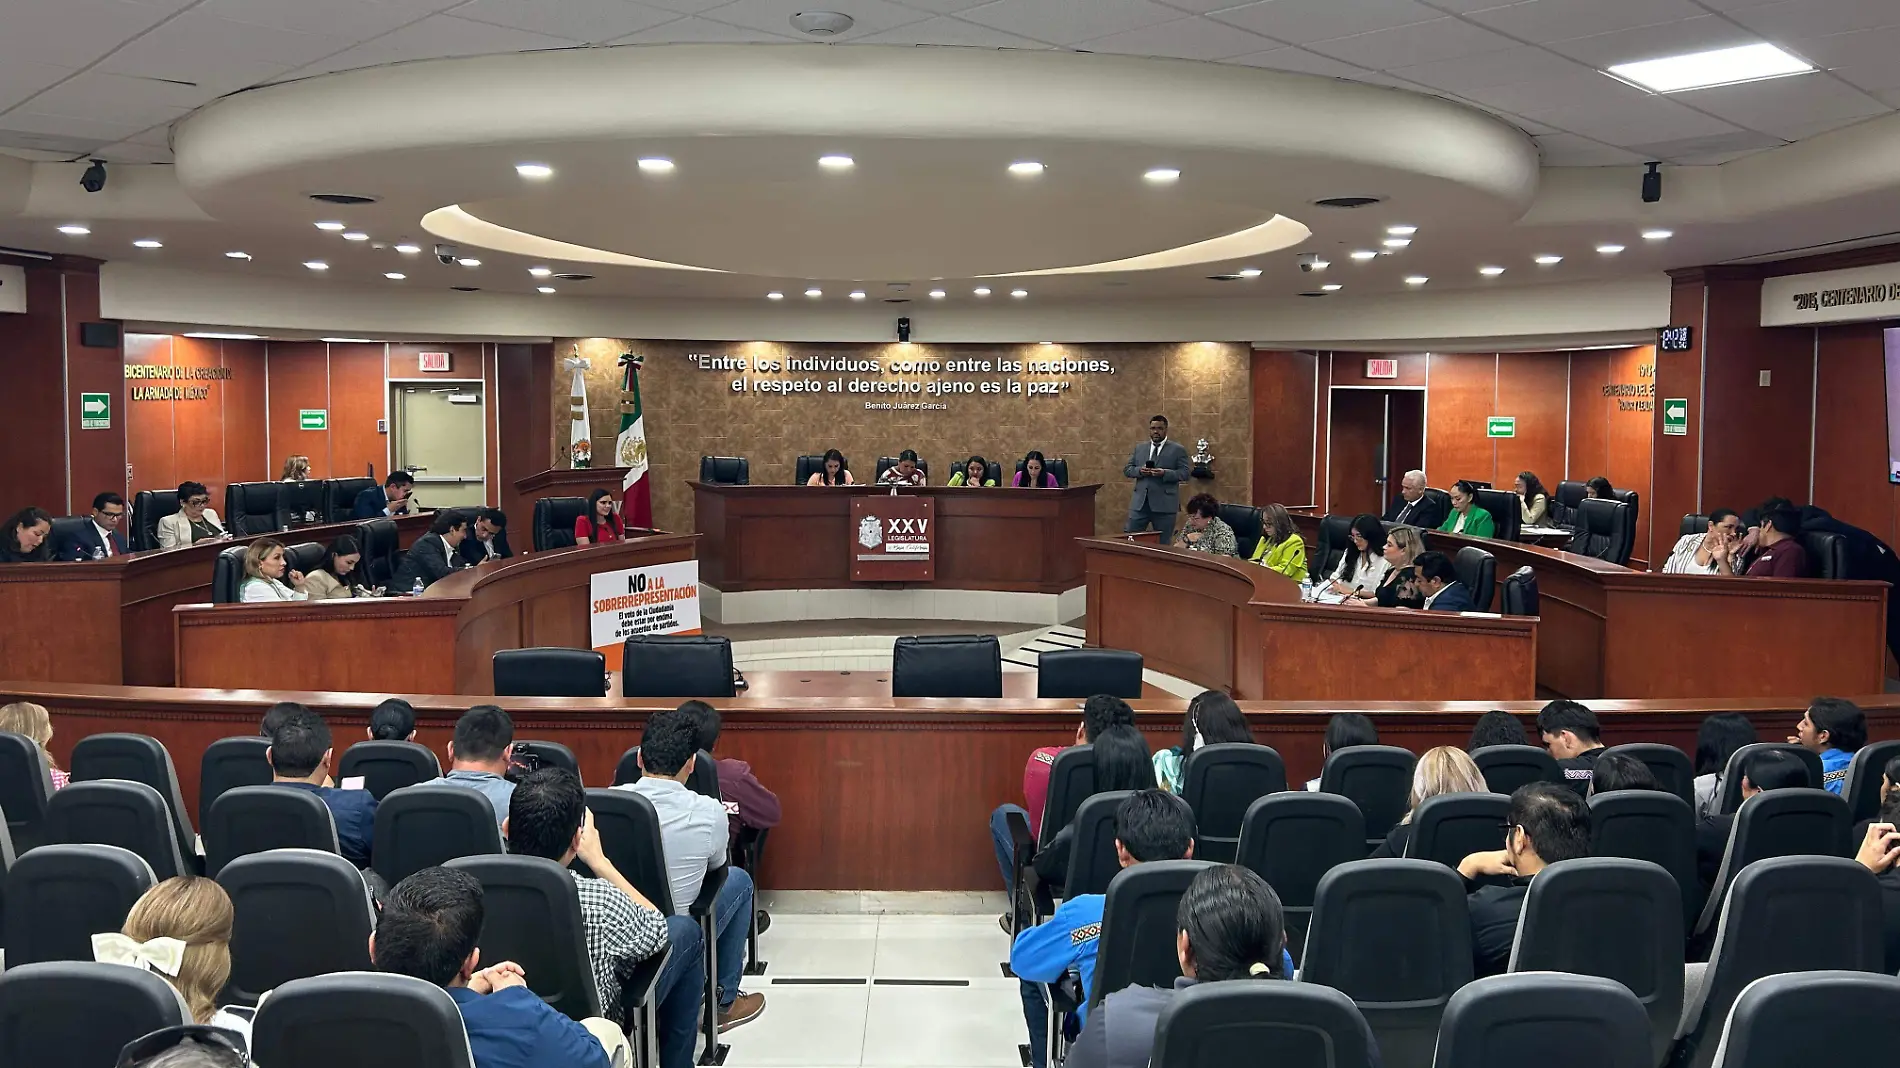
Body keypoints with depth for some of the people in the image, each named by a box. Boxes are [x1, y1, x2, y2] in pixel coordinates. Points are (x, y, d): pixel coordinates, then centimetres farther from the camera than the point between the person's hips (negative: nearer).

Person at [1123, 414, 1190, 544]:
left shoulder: (1178, 449, 3)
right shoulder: (1139, 448, 15)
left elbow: (1185, 473, -5)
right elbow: (1127, 470, 13)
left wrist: (1164, 473, -20)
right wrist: (1139, 470, -9)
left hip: (1165, 504, -3)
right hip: (1140, 503, 3)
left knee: (1163, 543, 3)